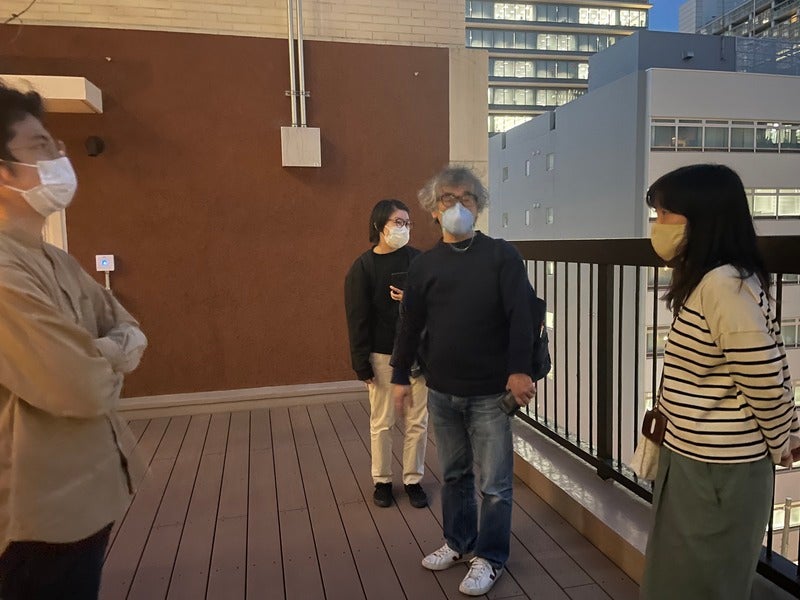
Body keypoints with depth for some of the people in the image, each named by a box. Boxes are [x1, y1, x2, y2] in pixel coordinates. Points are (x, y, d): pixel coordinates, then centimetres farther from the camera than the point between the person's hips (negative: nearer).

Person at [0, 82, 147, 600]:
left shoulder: (57, 261, 8)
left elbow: (132, 336, 9)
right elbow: (86, 388, -28)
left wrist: (96, 357, -12)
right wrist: (109, 360, -6)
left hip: (87, 492, 9)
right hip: (43, 511, -9)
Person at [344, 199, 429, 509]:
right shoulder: (362, 267, -4)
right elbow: (357, 319, -4)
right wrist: (361, 363, -6)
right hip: (382, 355, -1)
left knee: (417, 422, 8)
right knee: (381, 422, 9)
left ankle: (413, 480, 25)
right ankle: (382, 480, 27)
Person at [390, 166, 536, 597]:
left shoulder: (502, 255, -4)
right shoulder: (424, 265, 5)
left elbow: (521, 315, -10)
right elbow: (410, 324, 9)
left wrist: (518, 370, -19)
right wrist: (400, 376, 10)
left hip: (490, 392, -3)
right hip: (441, 392, 4)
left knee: (495, 482, 7)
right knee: (454, 474, 19)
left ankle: (490, 557, 25)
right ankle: (459, 543, 38)